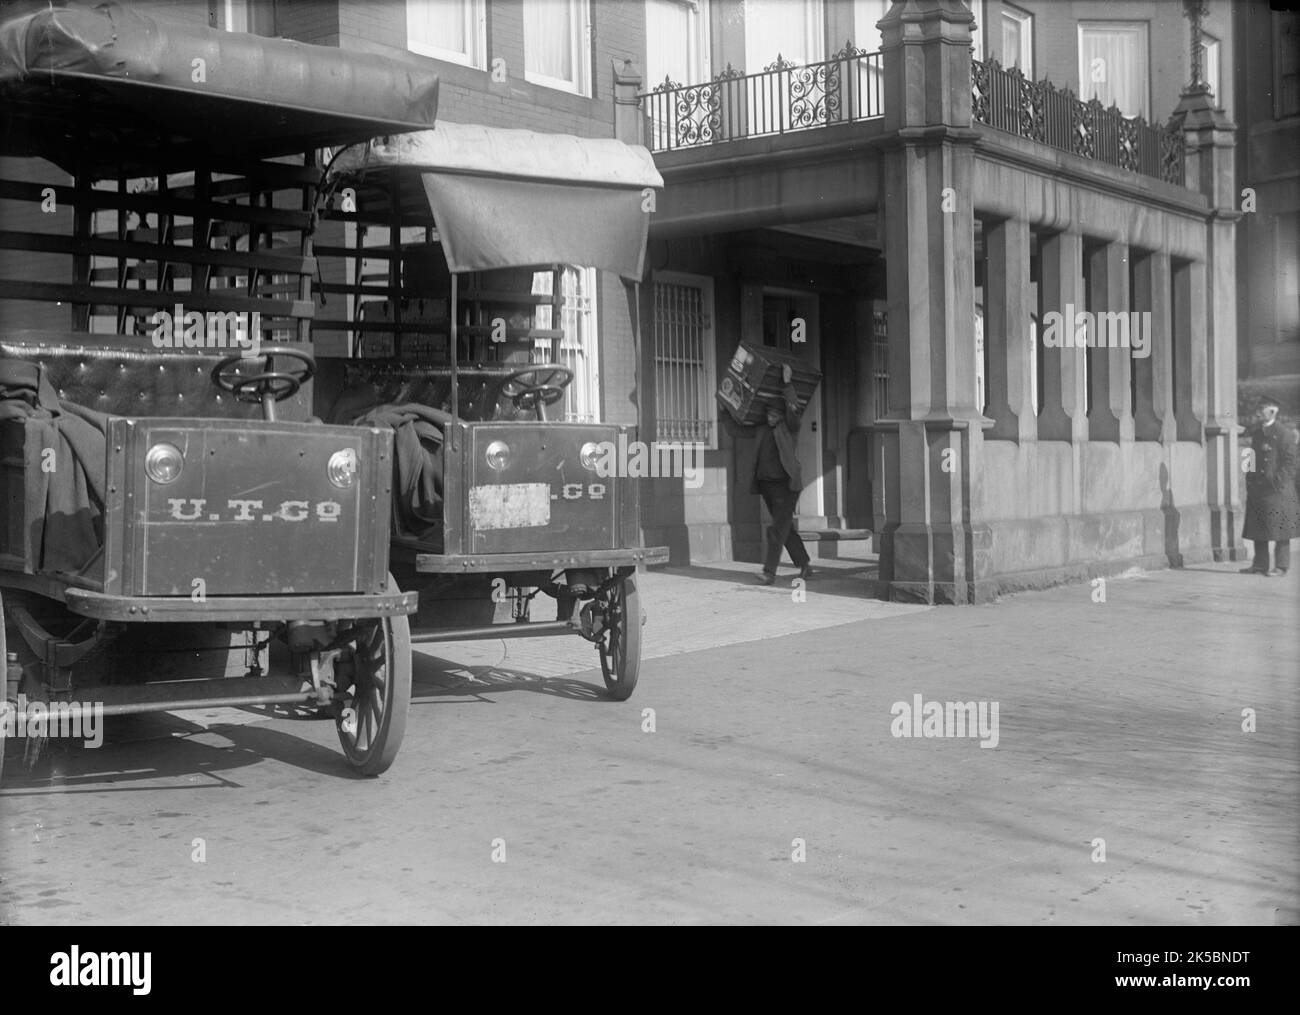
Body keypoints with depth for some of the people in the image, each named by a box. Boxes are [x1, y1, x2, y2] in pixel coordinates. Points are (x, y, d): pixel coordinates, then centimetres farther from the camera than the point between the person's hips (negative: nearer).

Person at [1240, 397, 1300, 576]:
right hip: (1258, 487, 8)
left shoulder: (1283, 432, -7)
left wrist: (1279, 481, -16)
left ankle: (1281, 566, -1)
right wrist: (1250, 479, 9)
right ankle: (1260, 564, 13)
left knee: (1279, 528, -5)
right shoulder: (1256, 432, 14)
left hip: (1277, 488, -8)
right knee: (1257, 528, 7)